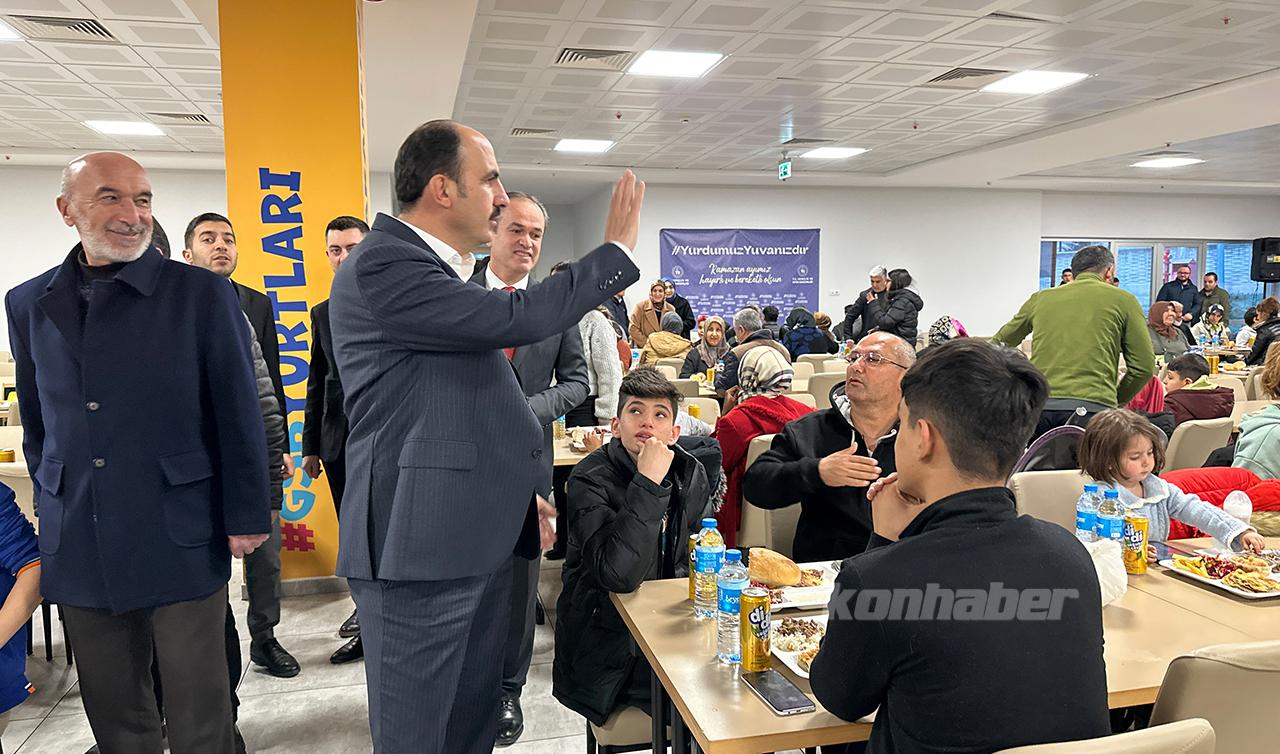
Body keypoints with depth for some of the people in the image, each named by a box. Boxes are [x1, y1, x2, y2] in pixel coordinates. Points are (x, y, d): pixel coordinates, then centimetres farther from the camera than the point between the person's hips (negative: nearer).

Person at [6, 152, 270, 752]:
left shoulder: (202, 293, -6)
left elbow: (239, 414, -5)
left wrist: (247, 517, -5)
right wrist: (52, 511, 14)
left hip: (180, 539, -4)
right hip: (79, 547, 4)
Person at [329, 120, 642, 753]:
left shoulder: (427, 267, 16)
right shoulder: (382, 265, -15)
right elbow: (515, 320, -24)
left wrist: (517, 493, 19)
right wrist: (617, 249, -11)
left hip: (473, 536, 9)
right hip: (421, 543, -9)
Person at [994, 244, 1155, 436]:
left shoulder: (1040, 298, 19)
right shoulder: (1123, 300, 11)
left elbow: (999, 344, 27)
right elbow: (1144, 367, 8)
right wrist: (1116, 400, 22)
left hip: (1038, 406, 3)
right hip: (1092, 407, -2)